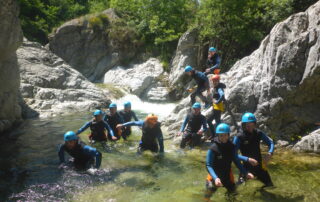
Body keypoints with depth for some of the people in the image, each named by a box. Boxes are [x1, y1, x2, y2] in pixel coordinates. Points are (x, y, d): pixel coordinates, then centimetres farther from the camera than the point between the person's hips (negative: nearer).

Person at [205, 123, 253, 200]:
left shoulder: (231, 147, -10)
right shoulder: (213, 149, -24)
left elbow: (237, 161, -3)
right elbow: (208, 165, -26)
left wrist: (245, 173, -14)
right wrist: (215, 178, -39)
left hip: (227, 175, 4)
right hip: (215, 176, -4)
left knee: (232, 191, 18)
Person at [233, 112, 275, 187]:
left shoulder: (258, 133, -6)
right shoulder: (239, 137, -18)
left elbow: (270, 142, 3)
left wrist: (270, 153, -17)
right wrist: (248, 159, -32)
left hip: (260, 166, 4)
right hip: (247, 168, -3)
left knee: (270, 186, 11)